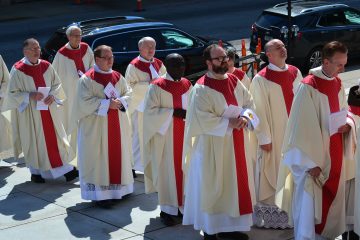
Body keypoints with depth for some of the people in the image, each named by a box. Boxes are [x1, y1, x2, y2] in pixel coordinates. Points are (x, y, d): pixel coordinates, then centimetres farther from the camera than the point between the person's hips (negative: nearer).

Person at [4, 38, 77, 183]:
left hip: (48, 110, 4)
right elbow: (12, 93, -8)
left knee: (55, 138, 6)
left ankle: (65, 169, 11)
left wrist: (52, 95, -9)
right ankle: (36, 172, 20)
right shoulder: (18, 70, -10)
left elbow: (57, 84, 10)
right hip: (30, 113, -4)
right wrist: (30, 96, -22)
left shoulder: (46, 66, 2)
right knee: (33, 141, 5)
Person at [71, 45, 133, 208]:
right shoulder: (87, 79, -9)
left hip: (117, 125, 6)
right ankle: (99, 194, 1)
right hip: (96, 126, -6)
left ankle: (117, 188, 21)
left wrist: (120, 101, -11)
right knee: (99, 157, -4)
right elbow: (85, 102, -16)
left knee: (117, 154, 10)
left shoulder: (118, 77, 9)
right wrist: (107, 104, -20)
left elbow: (128, 94, 11)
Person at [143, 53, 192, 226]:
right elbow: (150, 111, -11)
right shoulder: (157, 86, -7)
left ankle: (182, 204, 16)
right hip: (165, 136, -5)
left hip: (185, 134, 5)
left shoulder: (187, 85, 8)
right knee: (167, 170, -1)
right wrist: (172, 112, -18)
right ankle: (168, 209, 7)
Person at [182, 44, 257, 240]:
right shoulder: (201, 89, -13)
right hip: (212, 148, -7)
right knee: (212, 189, 1)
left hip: (235, 145, 7)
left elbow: (249, 103, 9)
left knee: (234, 184, 12)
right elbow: (202, 119, -20)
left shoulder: (234, 82, 7)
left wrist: (246, 117, -13)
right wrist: (229, 123, -19)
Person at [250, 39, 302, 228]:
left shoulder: (295, 73, 5)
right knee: (273, 172, 3)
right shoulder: (261, 79, -11)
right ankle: (270, 211, 16)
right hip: (274, 134, -5)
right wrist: (264, 138, -11)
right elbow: (259, 111, -10)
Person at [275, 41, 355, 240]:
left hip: (335, 154, 8)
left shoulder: (337, 83, 5)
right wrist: (310, 162, -21)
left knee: (332, 198, 18)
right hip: (313, 155, -8)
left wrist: (347, 124, -5)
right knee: (309, 202, -2)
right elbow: (303, 127, -20)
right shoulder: (309, 87, -19)